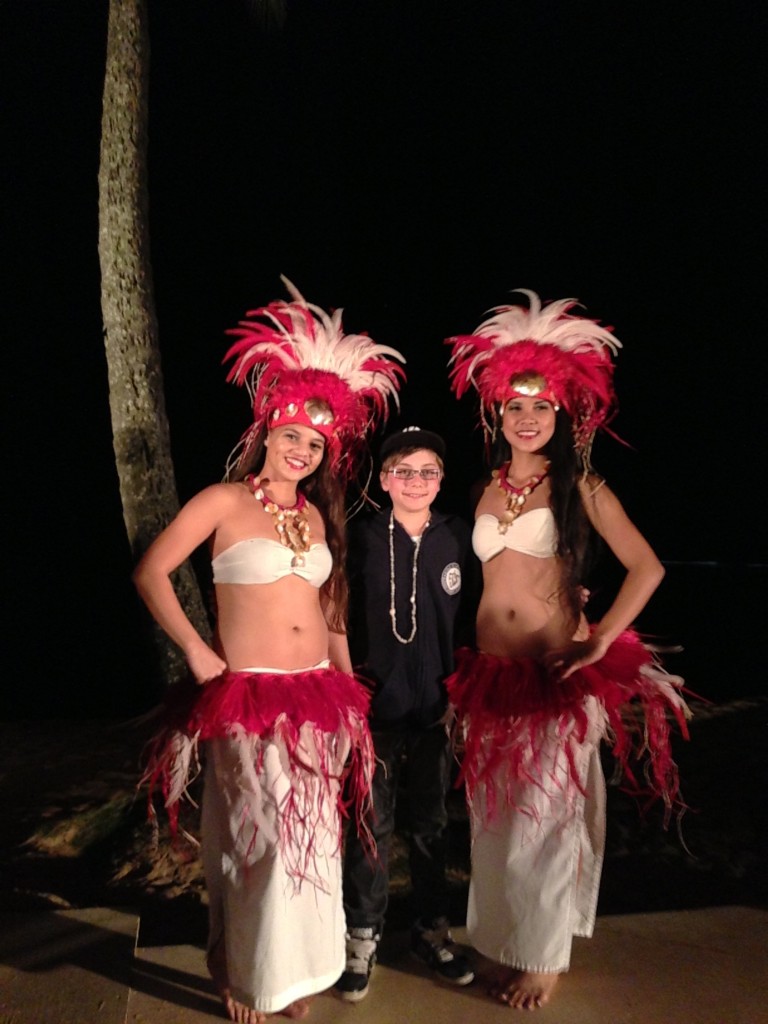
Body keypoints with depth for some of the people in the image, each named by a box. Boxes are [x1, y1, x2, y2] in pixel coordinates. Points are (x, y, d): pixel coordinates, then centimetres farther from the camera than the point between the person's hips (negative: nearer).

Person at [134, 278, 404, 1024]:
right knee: (254, 844, 9)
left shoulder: (317, 517, 9)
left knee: (310, 842, 15)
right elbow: (150, 573, -9)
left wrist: (351, 693, 12)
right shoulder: (225, 501, -7)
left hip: (319, 698, 5)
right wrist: (197, 653, -11)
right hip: (247, 697, -5)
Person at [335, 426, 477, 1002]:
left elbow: (470, 620, 3)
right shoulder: (362, 539, -6)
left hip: (436, 706, 1)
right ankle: (363, 934, 29)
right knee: (372, 824, 10)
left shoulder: (458, 538, -3)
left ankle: (432, 928, 35)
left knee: (431, 822, 16)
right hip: (376, 705, -1)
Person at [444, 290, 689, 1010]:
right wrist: (460, 673, 5)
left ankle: (543, 956, 31)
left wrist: (602, 643, -14)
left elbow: (646, 566, -8)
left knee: (544, 817, 9)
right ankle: (504, 943, 36)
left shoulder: (579, 485, -4)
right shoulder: (485, 490, 7)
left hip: (559, 677, -4)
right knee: (495, 817, 14)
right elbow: (478, 576, 10)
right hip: (490, 675, 4)